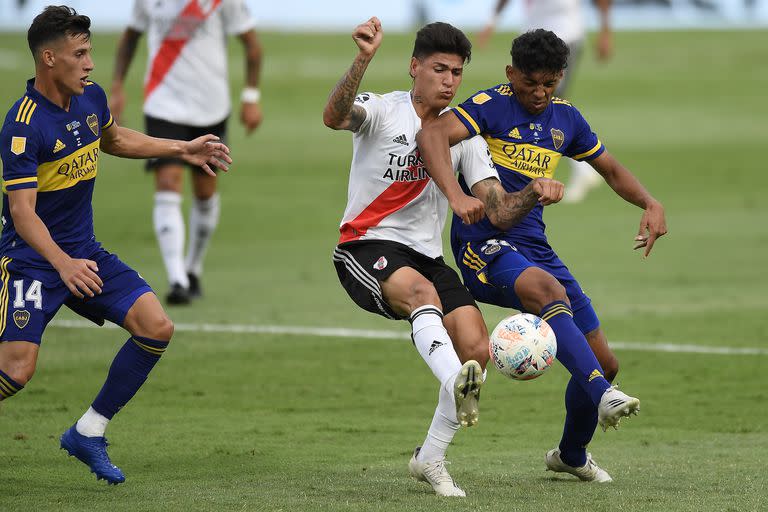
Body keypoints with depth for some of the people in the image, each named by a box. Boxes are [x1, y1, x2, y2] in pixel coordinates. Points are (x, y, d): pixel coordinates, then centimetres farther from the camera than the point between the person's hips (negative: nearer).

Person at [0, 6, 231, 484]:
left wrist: (182, 149, 25)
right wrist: (62, 264, -41)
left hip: (84, 251, 8)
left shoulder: (91, 98, 2)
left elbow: (114, 140, 27)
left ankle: (88, 433, 7)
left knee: (157, 328, -6)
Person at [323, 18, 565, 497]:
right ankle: (458, 385, -61)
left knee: (477, 349, -13)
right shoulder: (382, 111, -2)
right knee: (422, 292, -37)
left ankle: (431, 458, 3)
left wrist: (533, 192, -19)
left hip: (427, 256, 5)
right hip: (366, 249, -5)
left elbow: (499, 210, 3)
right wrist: (364, 59, -41)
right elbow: (335, 117, -27)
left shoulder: (463, 134, 11)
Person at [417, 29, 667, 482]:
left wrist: (651, 204, 5)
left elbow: (611, 169, 25)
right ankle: (603, 397, -52)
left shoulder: (565, 118, 12)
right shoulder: (492, 105, -8)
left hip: (535, 246, 7)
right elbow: (432, 135, -26)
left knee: (605, 362, 6)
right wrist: (458, 197, -41)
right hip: (484, 243, -7)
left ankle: (572, 455, 30)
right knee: (549, 290, -40)